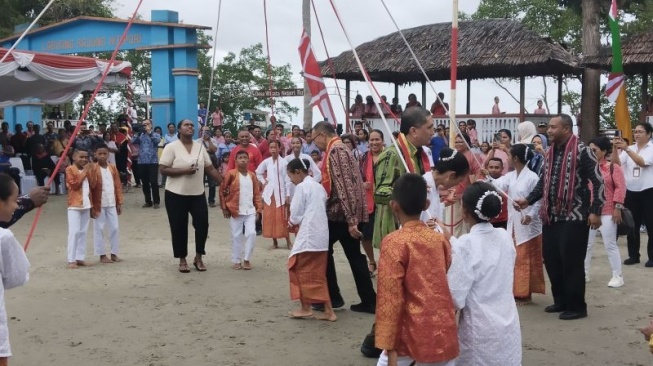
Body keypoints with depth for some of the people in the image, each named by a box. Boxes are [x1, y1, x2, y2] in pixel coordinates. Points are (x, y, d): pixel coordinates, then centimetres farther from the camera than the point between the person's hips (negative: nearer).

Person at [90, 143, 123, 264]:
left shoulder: (113, 168, 5)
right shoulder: (93, 169, -9)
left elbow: (118, 186, 9)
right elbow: (90, 188, -9)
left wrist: (119, 203, 6)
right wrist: (91, 206, -12)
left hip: (112, 204, 5)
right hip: (99, 205, -4)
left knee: (114, 228, 8)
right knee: (99, 229, 4)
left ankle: (114, 253, 18)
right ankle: (102, 255, 12)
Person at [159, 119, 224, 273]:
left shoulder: (200, 147, 5)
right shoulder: (171, 147, -8)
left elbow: (210, 169, 8)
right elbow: (163, 169, -13)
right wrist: (184, 171, -22)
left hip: (198, 194, 4)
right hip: (176, 194, -4)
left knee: (202, 224, 0)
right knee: (179, 228, 4)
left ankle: (198, 258, 18)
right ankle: (182, 260, 19)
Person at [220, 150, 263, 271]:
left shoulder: (252, 175, 6)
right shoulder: (231, 174, -6)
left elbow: (257, 193, 11)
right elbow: (222, 191, -2)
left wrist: (259, 208, 4)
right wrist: (224, 208, -3)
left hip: (250, 210, 3)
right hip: (235, 210, -3)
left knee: (251, 234, -5)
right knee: (236, 236, 4)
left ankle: (247, 259, 9)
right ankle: (236, 261, 15)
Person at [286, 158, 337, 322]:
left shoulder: (302, 187, -9)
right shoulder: (319, 186, 16)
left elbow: (296, 214, -9)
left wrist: (292, 223, 12)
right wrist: (296, 222, 15)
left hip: (308, 235, -8)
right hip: (321, 235, 8)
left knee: (301, 270, 6)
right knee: (317, 274, 11)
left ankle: (306, 308, 11)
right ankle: (328, 310, 9)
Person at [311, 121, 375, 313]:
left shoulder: (336, 151, -15)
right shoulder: (340, 149, 18)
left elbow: (343, 186, -22)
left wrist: (351, 220, -26)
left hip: (339, 213, -9)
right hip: (348, 214, 9)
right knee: (355, 256, 9)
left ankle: (332, 297, 12)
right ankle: (369, 301, 10)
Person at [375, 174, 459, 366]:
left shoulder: (394, 242, -11)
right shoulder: (441, 239, 4)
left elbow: (391, 298, -14)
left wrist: (389, 347, -12)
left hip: (412, 334, -4)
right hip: (444, 334, 5)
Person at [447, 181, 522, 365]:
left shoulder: (466, 245, -18)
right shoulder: (505, 237, -1)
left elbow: (455, 299, -18)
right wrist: (452, 240, 13)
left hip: (481, 332, -5)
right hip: (509, 328, 5)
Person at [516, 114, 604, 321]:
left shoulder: (582, 152, -10)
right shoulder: (550, 153, 13)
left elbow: (598, 182, -10)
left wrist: (595, 211, -14)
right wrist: (528, 200, 5)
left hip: (574, 217, -7)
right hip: (551, 216, 7)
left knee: (572, 262, -3)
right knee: (551, 260, 11)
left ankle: (576, 306, 10)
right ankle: (561, 301, 25)